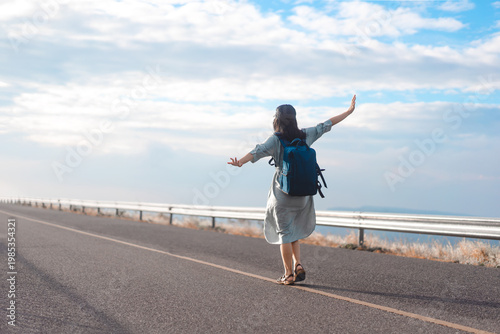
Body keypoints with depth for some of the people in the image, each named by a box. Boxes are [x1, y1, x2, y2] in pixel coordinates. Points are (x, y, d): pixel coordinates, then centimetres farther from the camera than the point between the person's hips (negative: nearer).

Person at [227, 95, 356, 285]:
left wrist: (240, 162, -43)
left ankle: (288, 274, 8)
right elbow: (326, 125, 11)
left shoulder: (276, 140, -10)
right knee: (294, 230, 22)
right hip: (303, 193, 4)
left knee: (284, 233, 6)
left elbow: (259, 151, -28)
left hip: (283, 193, -4)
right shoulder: (305, 136, 2)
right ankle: (298, 265, 8)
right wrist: (349, 111, 22)